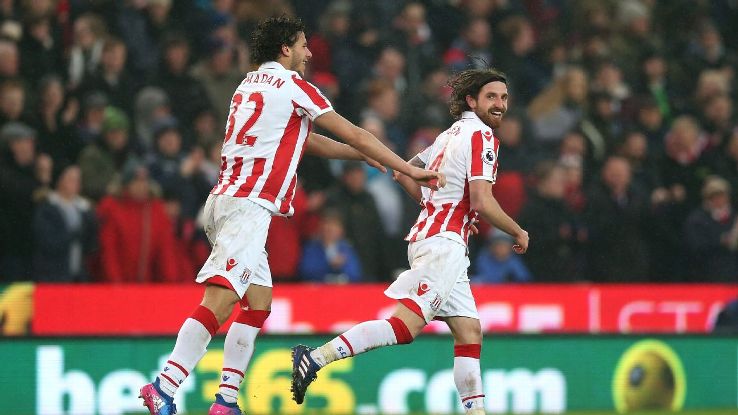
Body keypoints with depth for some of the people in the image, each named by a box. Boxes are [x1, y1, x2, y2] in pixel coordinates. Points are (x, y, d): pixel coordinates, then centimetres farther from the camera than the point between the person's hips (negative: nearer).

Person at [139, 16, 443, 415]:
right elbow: (352, 134, 2)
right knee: (221, 300, -18)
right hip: (248, 205, -10)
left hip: (228, 199, 10)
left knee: (259, 302, 12)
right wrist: (409, 170, 9)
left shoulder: (251, 83, 23)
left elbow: (304, 140, 32)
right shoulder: (292, 84, -2)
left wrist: (361, 155, 35)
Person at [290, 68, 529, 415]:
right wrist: (519, 233, -2)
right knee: (407, 325, -18)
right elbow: (483, 202, -17)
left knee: (469, 331, 8)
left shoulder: (454, 133, 20)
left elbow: (403, 172, 27)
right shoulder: (481, 136, -8)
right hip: (444, 241, -11)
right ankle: (315, 357, -24)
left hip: (428, 232, 11)